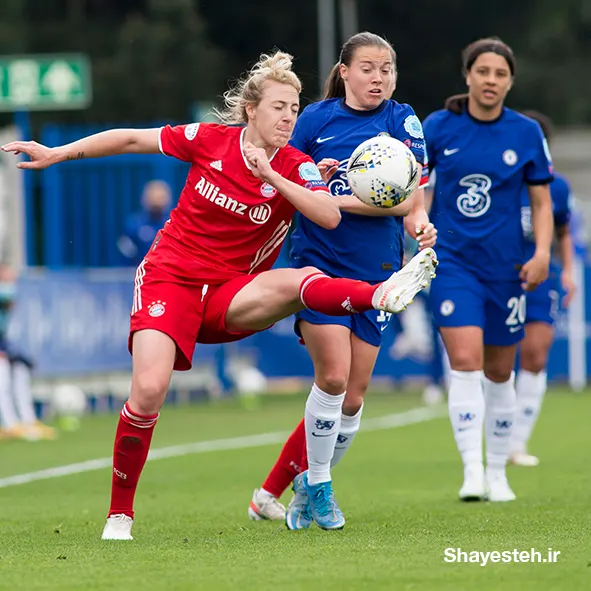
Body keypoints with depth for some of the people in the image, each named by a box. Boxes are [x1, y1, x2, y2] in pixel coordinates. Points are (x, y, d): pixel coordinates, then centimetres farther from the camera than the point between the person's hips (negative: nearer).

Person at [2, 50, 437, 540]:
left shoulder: (296, 167, -5)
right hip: (170, 278, -1)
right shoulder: (210, 140, -4)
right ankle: (119, 515, -7)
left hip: (231, 296, 1)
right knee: (149, 390, -20)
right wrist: (59, 153, 10)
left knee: (301, 282, -30)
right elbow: (133, 139, 9)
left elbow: (330, 217, -24)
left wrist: (270, 176, -26)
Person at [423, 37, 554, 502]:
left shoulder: (526, 133, -1)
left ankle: (497, 473, 25)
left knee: (499, 373, 10)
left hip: (506, 267, 2)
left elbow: (541, 201, 6)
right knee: (465, 363, -17)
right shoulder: (438, 127, -3)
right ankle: (472, 473, -18)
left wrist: (542, 252, -7)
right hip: (452, 260, -2)